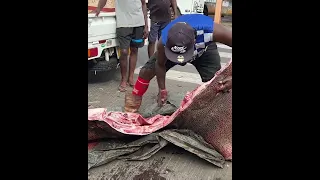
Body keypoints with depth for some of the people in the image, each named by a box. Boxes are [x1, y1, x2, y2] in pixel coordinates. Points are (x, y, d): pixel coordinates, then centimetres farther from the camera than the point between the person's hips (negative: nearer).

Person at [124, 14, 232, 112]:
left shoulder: (210, 30, -46)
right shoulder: (164, 42, -39)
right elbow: (160, 65, -18)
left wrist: (230, 78, -47)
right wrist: (162, 90, -15)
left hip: (203, 49, 0)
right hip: (171, 49, 1)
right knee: (148, 70, -6)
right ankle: (136, 98, 18)